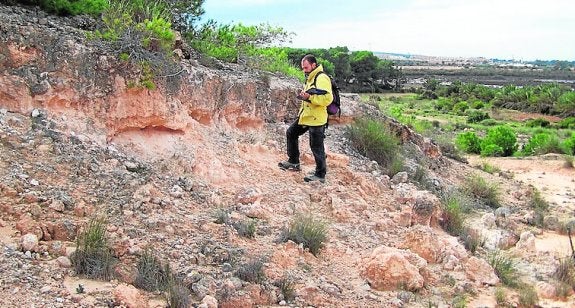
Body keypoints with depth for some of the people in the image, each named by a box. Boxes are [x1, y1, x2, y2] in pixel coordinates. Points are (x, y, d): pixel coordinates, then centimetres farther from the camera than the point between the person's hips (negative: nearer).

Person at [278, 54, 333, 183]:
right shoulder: (310, 78, 16)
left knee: (316, 146, -3)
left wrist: (309, 97, -27)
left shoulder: (322, 78, -17)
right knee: (291, 133, 18)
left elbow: (327, 98, -27)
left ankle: (320, 174, 8)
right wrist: (303, 96, 13)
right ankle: (293, 162, 28)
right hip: (305, 117, 11)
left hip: (316, 119, -11)